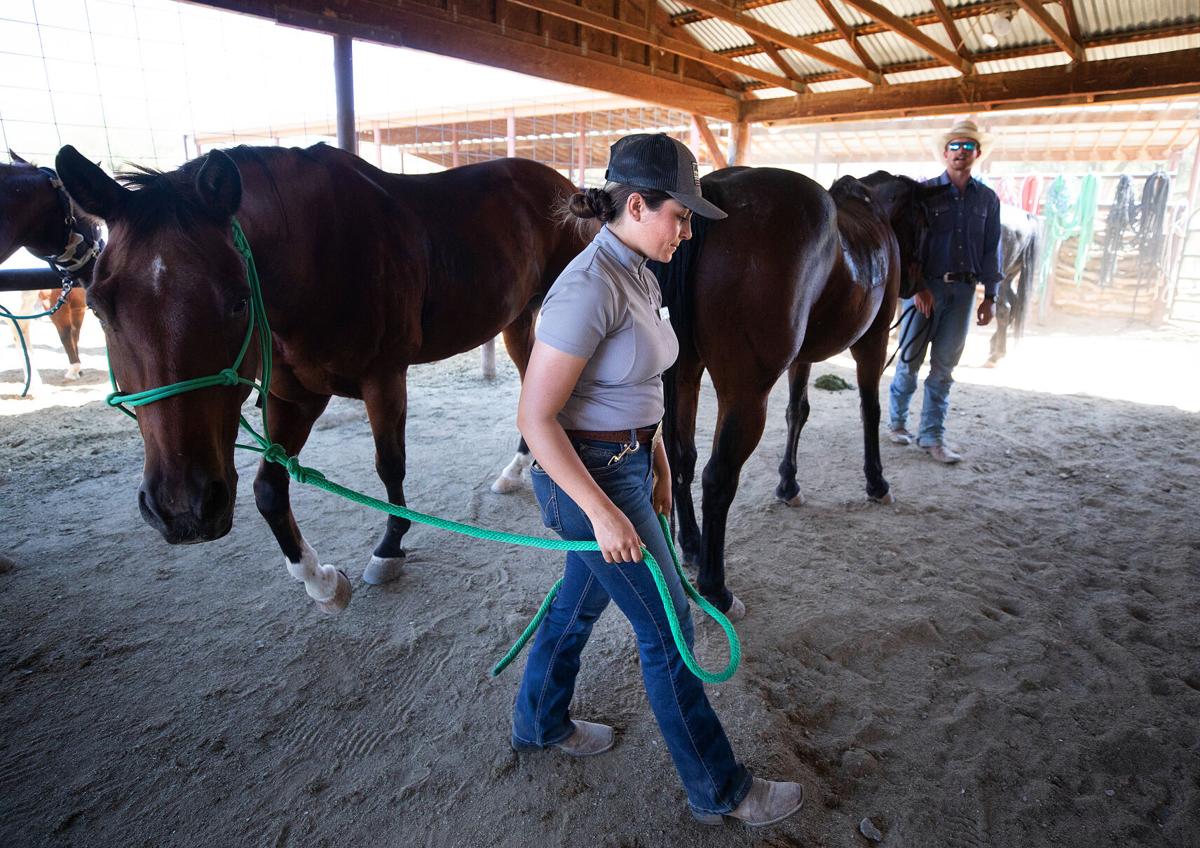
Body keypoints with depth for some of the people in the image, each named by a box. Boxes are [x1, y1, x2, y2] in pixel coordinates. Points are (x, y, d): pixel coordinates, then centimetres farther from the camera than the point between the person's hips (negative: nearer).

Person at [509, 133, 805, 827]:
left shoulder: (639, 275, 5)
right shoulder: (589, 289, -24)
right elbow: (536, 418, -24)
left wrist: (656, 462, 14)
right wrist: (604, 514, -23)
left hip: (628, 463, 9)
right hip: (589, 475, -9)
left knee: (582, 600, 24)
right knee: (669, 630, 4)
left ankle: (540, 723, 48)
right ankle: (719, 790, 26)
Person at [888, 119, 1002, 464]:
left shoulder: (987, 198, 9)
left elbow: (991, 250, 9)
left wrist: (990, 296, 4)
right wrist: (918, 287, -13)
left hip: (963, 290, 3)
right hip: (925, 285, -2)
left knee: (944, 365, 3)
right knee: (910, 358, 4)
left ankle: (933, 436, 8)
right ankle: (898, 420, 22)